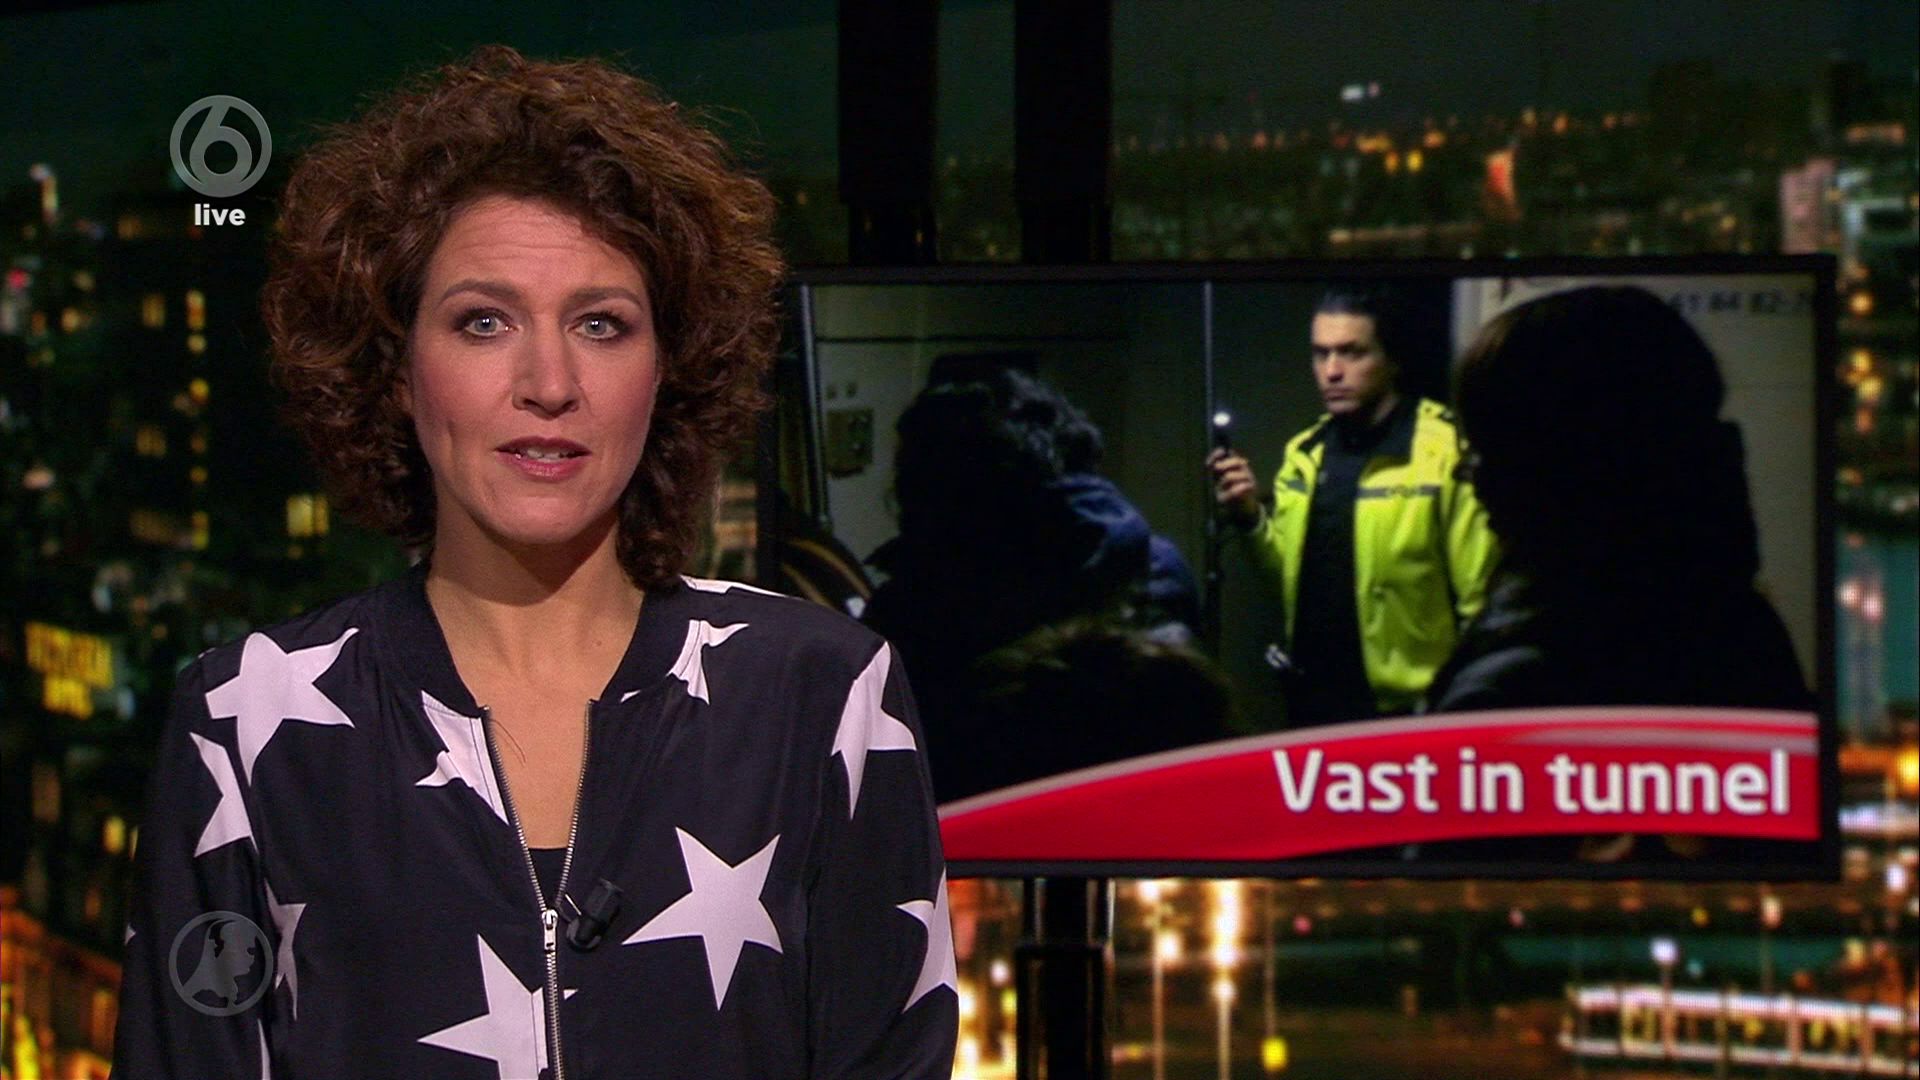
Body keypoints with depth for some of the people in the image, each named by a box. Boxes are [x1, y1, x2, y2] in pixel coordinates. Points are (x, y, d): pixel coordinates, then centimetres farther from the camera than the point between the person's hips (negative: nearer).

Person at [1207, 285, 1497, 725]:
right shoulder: (1305, 453, 10)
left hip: (1407, 714, -7)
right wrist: (1252, 519, -2)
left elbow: (1481, 601, -15)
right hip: (1311, 706, 7)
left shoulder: (1445, 453, -14)